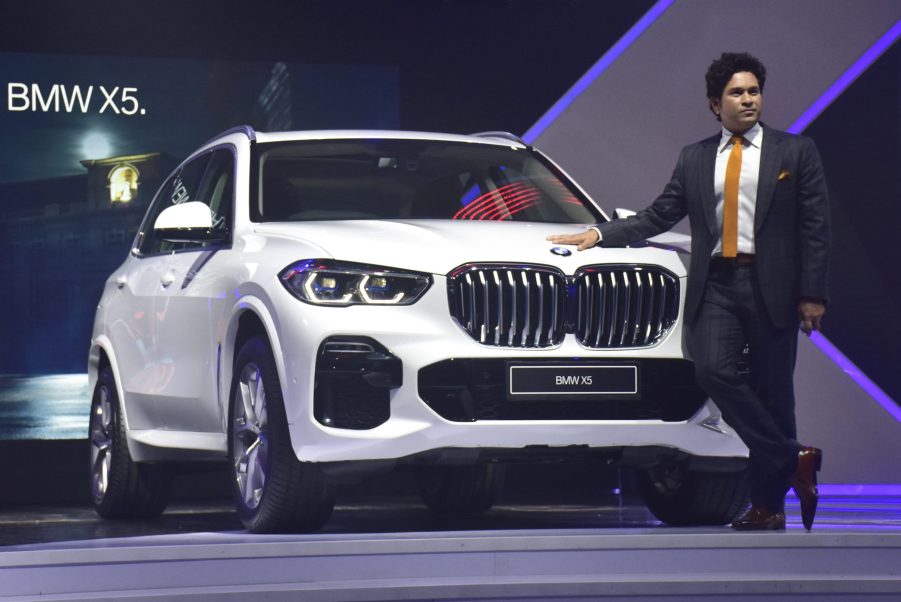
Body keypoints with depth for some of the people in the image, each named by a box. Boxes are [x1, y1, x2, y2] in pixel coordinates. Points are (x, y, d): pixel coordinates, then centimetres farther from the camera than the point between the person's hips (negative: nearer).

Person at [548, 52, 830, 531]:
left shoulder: (795, 152, 6)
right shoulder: (694, 159, 15)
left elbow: (814, 227, 2)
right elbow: (658, 216, 16)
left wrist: (812, 294, -6)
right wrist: (599, 234, 4)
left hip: (772, 286, -2)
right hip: (715, 285, 2)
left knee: (772, 390, 0)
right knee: (712, 370, -20)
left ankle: (768, 505, 10)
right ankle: (792, 458, -9)